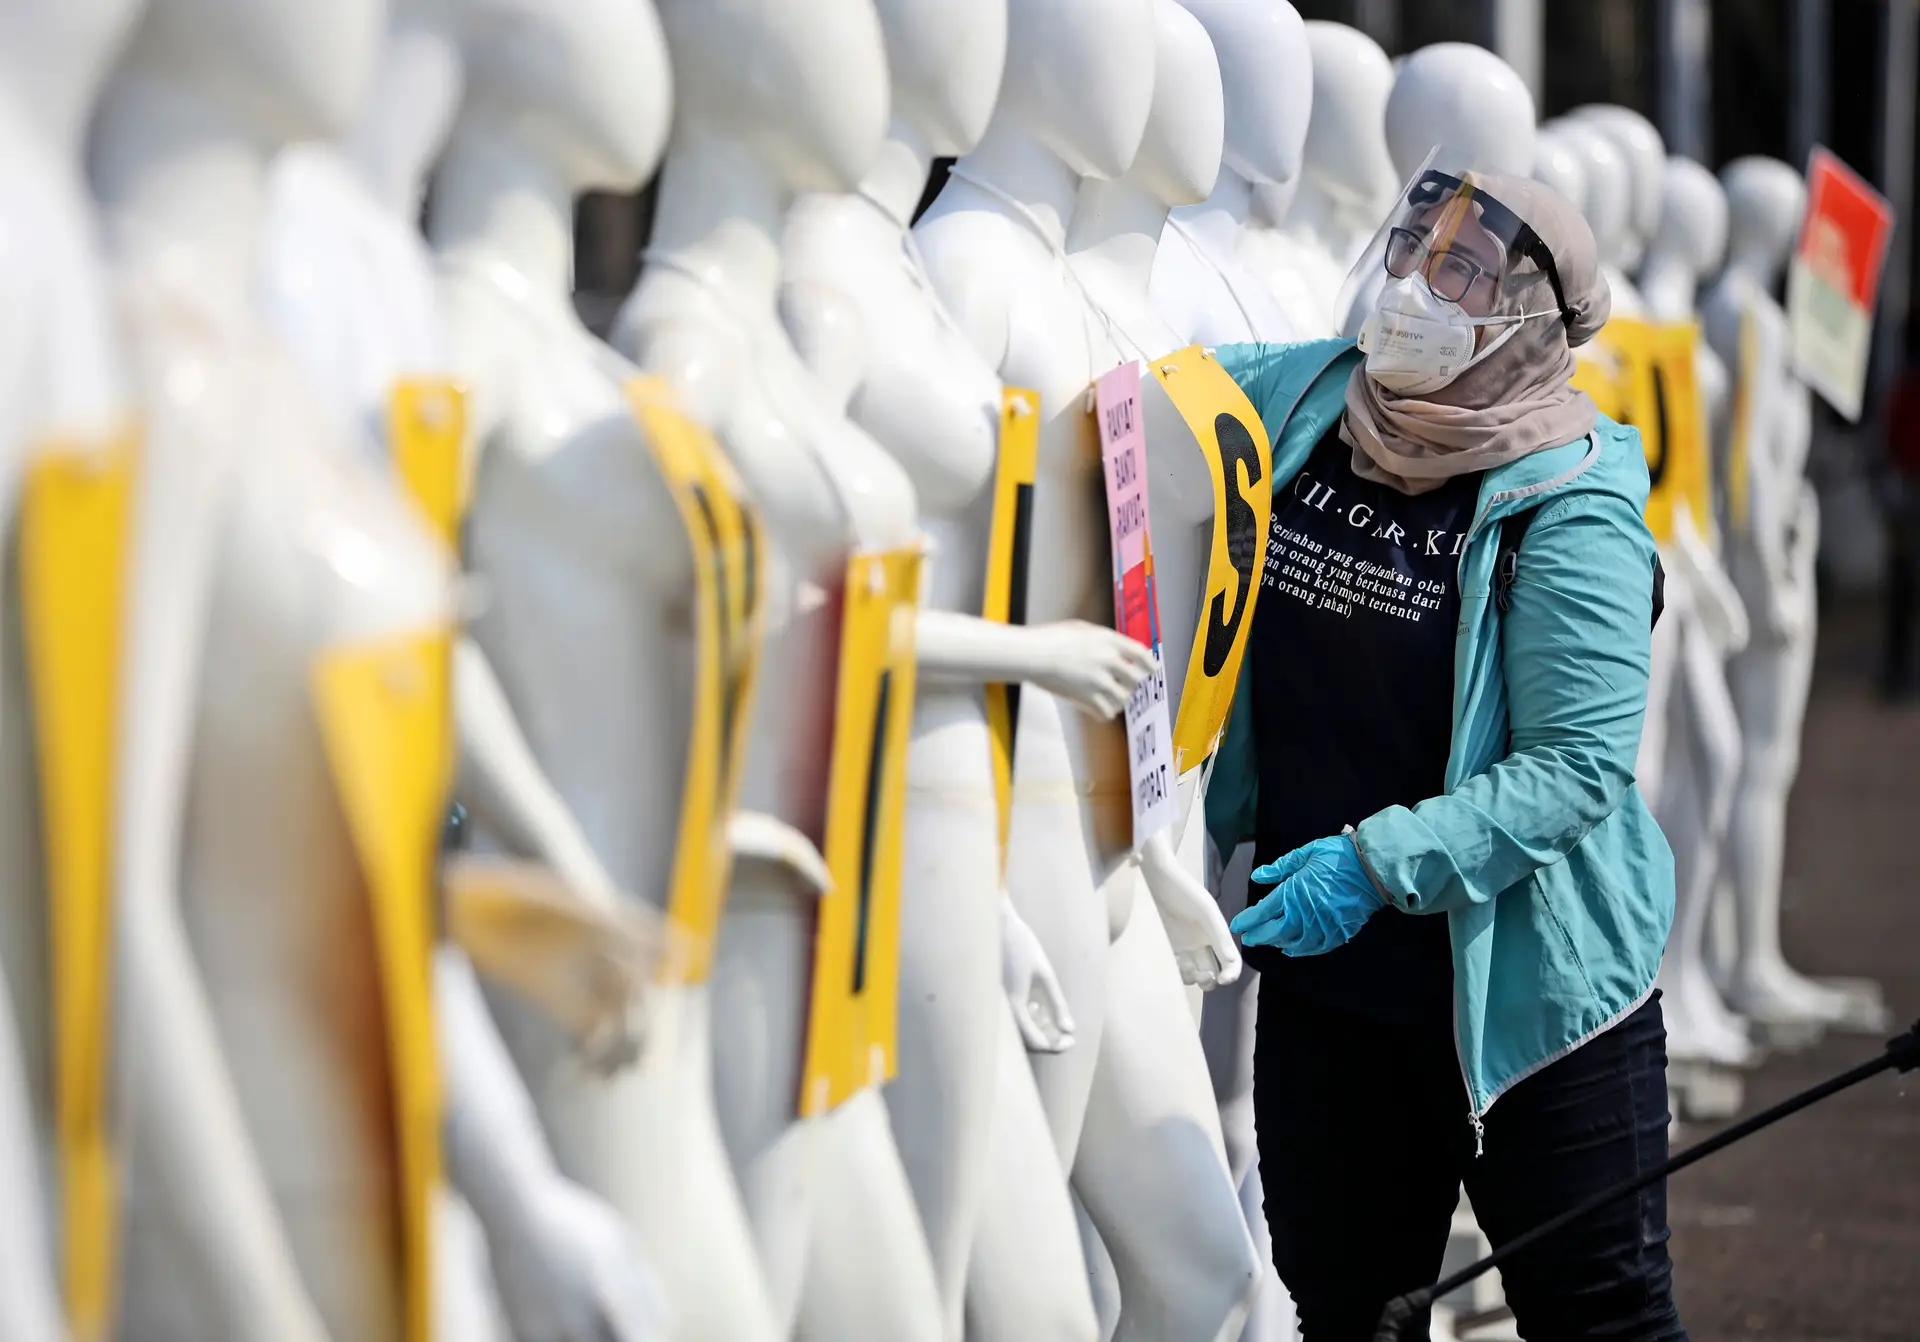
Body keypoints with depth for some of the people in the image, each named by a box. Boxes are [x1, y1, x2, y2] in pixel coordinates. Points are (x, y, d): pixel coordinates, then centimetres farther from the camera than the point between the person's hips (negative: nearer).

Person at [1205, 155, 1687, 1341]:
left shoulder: (1572, 509, -17)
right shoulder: (1293, 400, 0)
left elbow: (1579, 764, -21)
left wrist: (1380, 863, -27)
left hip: (1526, 987, -6)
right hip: (1317, 970, 6)